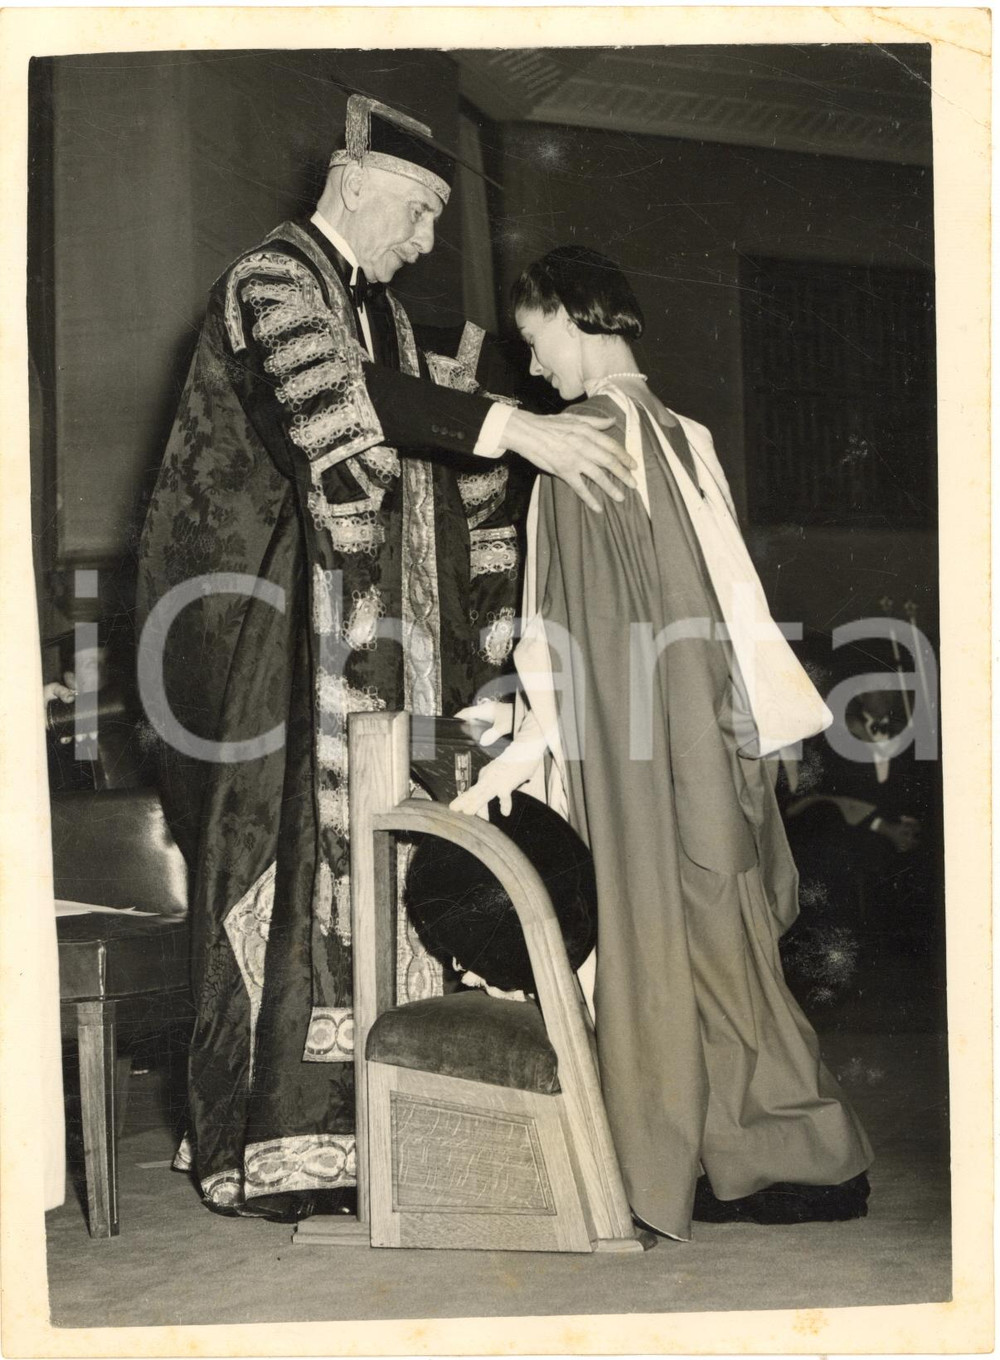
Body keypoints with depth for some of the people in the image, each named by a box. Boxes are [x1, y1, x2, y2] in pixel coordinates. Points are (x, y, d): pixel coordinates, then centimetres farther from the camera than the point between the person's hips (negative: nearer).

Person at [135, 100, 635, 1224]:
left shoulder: (376, 308, 20)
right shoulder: (270, 282, -7)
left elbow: (405, 436, 17)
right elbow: (349, 399, -26)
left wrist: (458, 387, -1)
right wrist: (514, 428, -32)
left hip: (366, 638, 8)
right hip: (271, 626, -8)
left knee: (361, 854, 4)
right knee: (282, 856, -8)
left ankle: (344, 1118, 10)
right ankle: (259, 1147, -2)